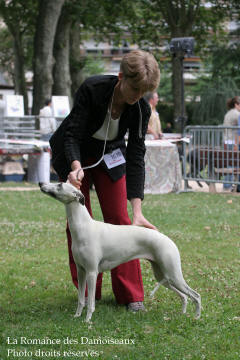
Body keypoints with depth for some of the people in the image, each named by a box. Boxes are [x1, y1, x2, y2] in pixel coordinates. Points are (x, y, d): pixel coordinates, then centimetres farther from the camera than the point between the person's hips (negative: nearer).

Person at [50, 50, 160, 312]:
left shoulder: (141, 109, -24)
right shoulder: (92, 89, -33)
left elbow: (136, 157, -25)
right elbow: (72, 134, -29)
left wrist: (137, 210, -32)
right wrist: (76, 167, -50)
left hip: (109, 157, 2)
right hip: (73, 155, -2)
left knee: (119, 219, -6)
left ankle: (130, 294, -2)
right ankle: (88, 292, 6)